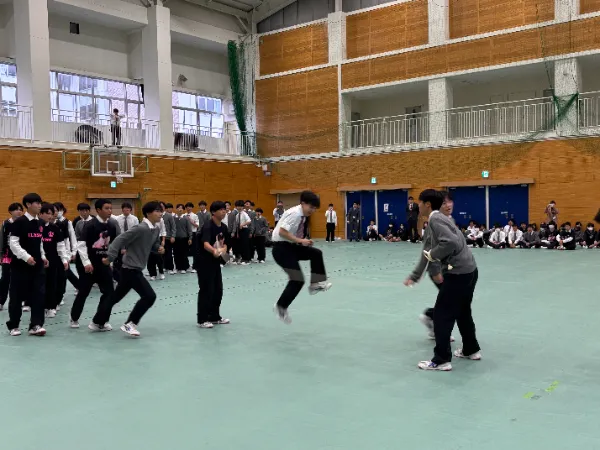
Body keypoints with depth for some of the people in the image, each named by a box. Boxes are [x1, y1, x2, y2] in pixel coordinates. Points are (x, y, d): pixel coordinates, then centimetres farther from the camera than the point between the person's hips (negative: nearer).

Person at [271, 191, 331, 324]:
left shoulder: (303, 216, 7)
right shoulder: (294, 214, -21)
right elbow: (282, 232, -28)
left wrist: (304, 241, 3)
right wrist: (300, 240, -26)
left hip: (291, 246, 9)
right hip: (281, 248, -9)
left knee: (316, 253, 2)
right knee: (297, 279, -9)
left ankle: (316, 284, 7)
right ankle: (281, 306, 4)